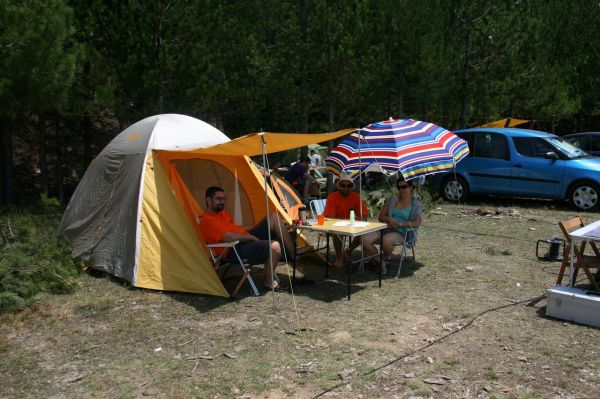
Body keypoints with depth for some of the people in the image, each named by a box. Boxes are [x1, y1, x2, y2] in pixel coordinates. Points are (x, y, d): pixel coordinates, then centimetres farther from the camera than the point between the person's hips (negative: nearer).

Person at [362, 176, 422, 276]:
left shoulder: (416, 204, 7)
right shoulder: (392, 199, 16)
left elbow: (416, 223, -7)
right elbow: (381, 217, 13)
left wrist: (399, 224, -16)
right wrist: (389, 219, -9)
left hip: (402, 233, -4)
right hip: (386, 229, 4)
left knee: (386, 240, -39)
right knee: (365, 240, -24)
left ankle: (384, 258, -5)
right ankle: (381, 263, -5)